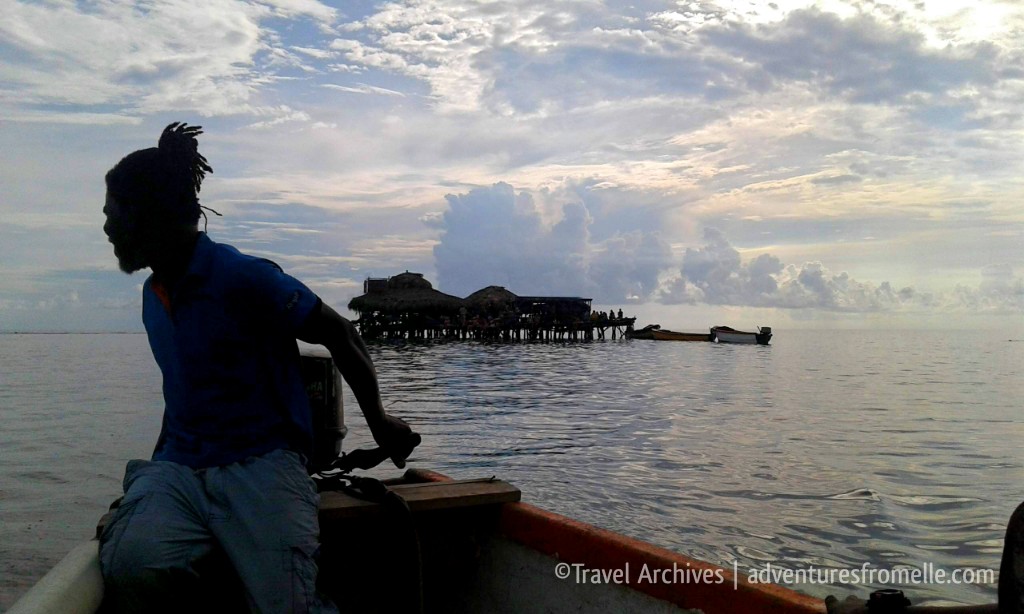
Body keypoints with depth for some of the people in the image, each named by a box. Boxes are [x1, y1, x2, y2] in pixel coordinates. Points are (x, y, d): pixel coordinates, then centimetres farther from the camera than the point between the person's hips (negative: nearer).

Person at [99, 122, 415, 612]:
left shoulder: (243, 278, -7)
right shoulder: (153, 294, 18)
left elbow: (339, 335, -2)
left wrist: (379, 423, 6)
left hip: (260, 462, -5)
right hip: (177, 467, 6)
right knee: (131, 564, -29)